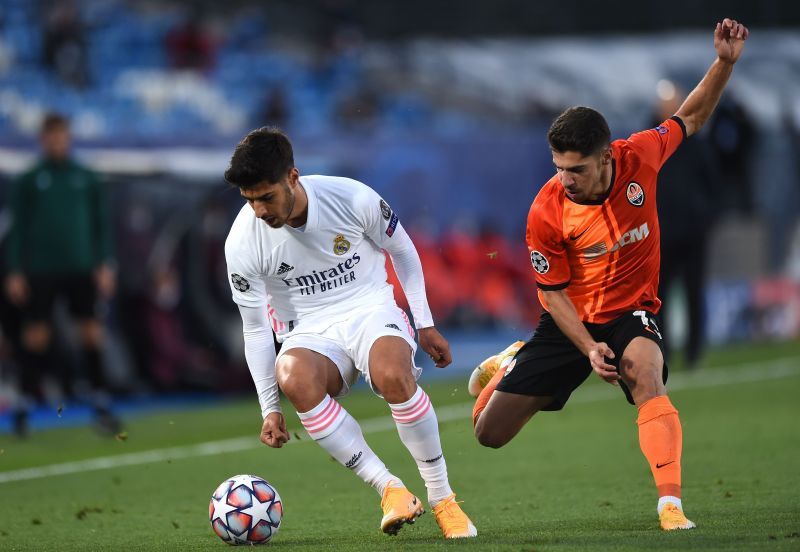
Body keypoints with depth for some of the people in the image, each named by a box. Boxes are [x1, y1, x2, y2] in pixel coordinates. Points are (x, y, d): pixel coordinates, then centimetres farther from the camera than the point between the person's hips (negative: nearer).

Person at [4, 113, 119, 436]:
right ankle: (25, 405, 9)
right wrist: (15, 272, -1)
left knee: (92, 331, -6)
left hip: (82, 270, 1)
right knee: (35, 334, 0)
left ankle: (101, 406, -3)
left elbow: (101, 224, 10)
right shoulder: (29, 182, 5)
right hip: (40, 272, -1)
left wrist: (105, 265, 0)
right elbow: (18, 228, 5)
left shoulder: (86, 179, 8)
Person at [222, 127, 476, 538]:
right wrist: (270, 408, -3)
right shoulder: (242, 243, -12)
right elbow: (255, 328, -2)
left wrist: (425, 324, 8)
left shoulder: (353, 199, -14)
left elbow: (402, 251, 6)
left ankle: (442, 497, -19)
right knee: (293, 377, -37)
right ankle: (389, 488, -30)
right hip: (310, 332, 1)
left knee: (394, 376, -37)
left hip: (371, 309, -1)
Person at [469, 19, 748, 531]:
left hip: (631, 311, 0)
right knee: (490, 431, 3)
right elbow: (555, 293, -10)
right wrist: (589, 350, -22)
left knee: (646, 374, -36)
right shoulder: (546, 213, -22)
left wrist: (725, 62, -10)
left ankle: (671, 506, -40)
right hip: (572, 322, 0)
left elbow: (691, 119, 3)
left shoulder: (639, 158, -17)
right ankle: (512, 365, 40)